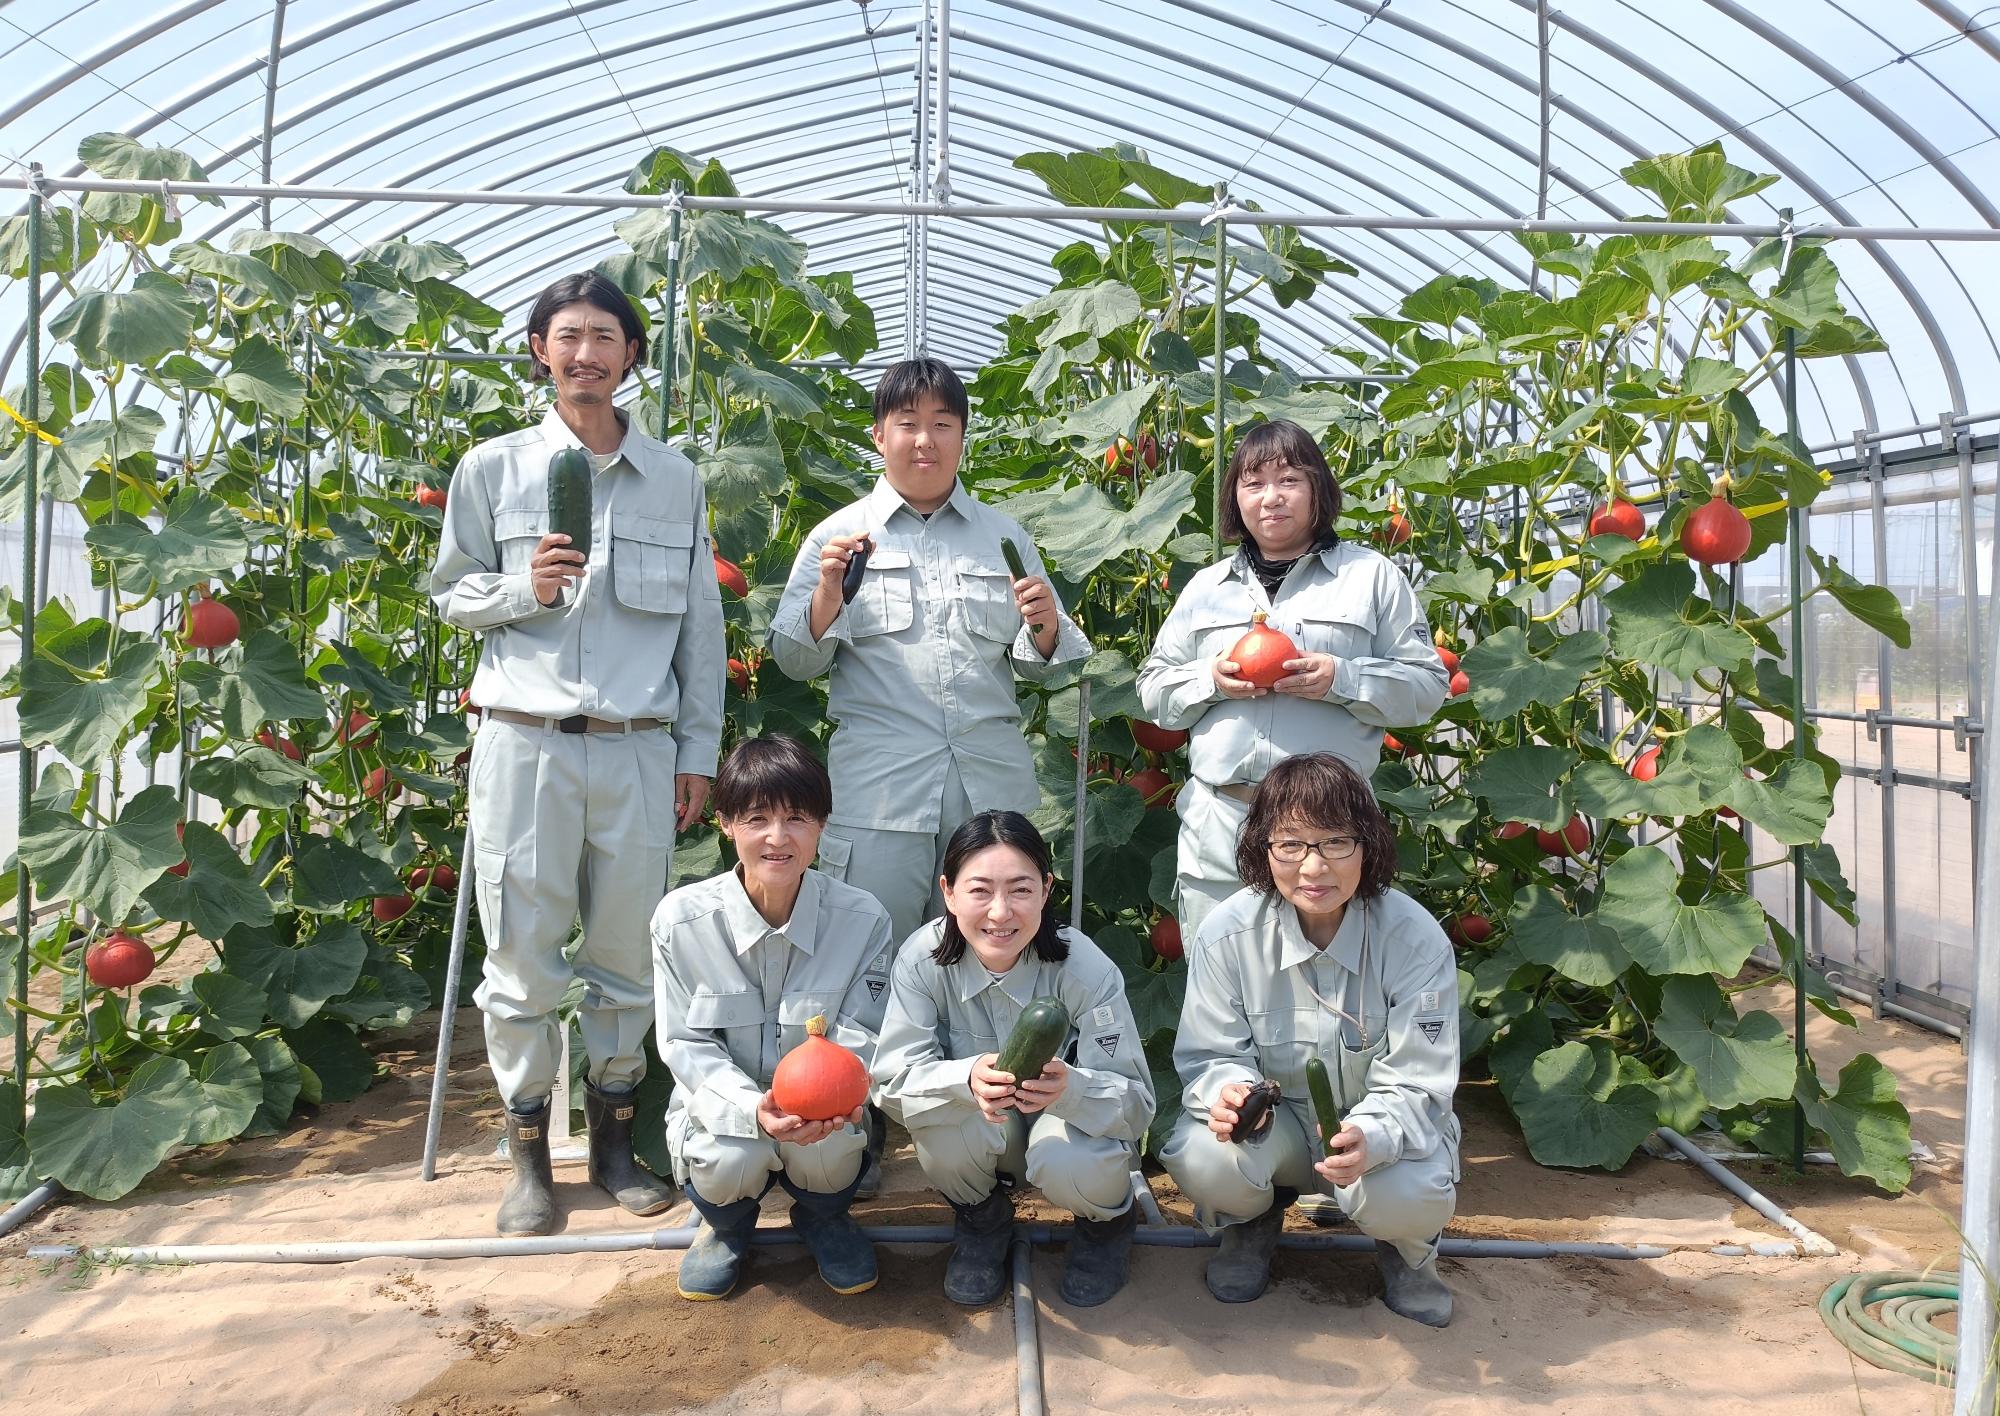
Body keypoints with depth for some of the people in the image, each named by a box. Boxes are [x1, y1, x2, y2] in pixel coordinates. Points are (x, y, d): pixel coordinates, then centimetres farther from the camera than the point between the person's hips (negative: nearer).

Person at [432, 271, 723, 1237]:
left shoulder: (676, 479, 10)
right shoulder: (492, 468, 7)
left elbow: (702, 622, 12)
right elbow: (450, 594, 12)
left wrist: (699, 751, 8)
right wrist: (522, 588, -10)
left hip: (638, 752, 1)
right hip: (525, 745, -1)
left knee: (628, 953, 7)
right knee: (523, 955, 3)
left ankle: (614, 1137, 25)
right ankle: (528, 1151, 20)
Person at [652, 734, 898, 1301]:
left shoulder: (863, 919, -13)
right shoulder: (681, 918, -13)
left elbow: (859, 1040, -10)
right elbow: (686, 1044, -10)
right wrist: (752, 1108, -29)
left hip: (822, 1111, 0)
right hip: (723, 1102, 0)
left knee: (825, 1148, -32)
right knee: (732, 1161, -31)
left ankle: (822, 1216, 9)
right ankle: (727, 1224, 10)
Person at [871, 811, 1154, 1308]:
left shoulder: (1087, 970, -26)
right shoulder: (922, 958, -23)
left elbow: (1137, 1100, -25)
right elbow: (893, 1078, -24)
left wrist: (1070, 1087, -49)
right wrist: (968, 1079, -46)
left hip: (1073, 1122, -1)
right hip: (981, 1137, 1)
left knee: (1071, 1164, -34)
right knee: (944, 1124, -32)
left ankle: (1106, 1219, 5)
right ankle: (982, 1215, 4)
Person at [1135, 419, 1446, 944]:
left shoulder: (1372, 575, 6)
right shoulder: (1206, 586, 15)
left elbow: (1427, 686, 2)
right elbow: (1153, 690, 14)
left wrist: (1342, 679, -14)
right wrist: (1211, 680, -6)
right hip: (1216, 829, 3)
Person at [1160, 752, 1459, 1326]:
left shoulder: (1415, 940, -21)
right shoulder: (1227, 933, -18)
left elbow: (1415, 1085, -19)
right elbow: (1210, 1056, -11)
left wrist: (1372, 1138, -42)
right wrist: (1228, 1091, -37)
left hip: (1380, 1125, -1)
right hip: (1274, 1119, 1)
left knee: (1409, 1201, -34)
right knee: (1200, 1160, -31)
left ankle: (1405, 1248, 9)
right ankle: (1252, 1218, 10)